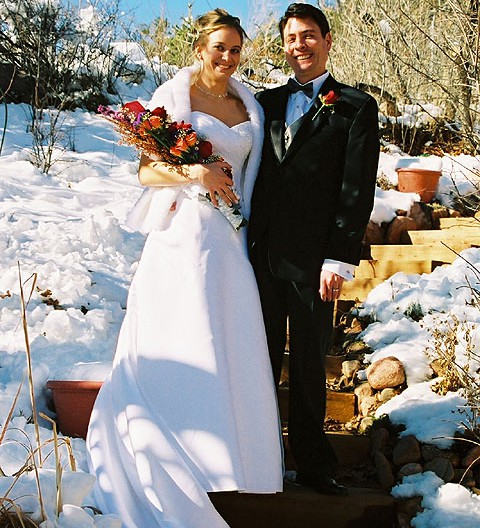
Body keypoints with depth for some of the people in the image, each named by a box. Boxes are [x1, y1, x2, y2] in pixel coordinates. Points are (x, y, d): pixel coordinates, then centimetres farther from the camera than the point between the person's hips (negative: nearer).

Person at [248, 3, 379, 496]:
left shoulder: (356, 108, 1)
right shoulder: (266, 102, 13)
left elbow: (358, 190, -5)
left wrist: (340, 259, -12)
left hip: (313, 260, -3)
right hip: (262, 253, 3)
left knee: (309, 362, 8)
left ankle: (313, 463, 20)